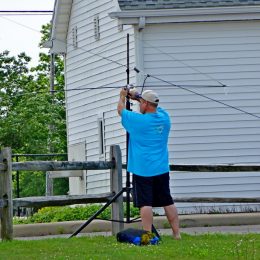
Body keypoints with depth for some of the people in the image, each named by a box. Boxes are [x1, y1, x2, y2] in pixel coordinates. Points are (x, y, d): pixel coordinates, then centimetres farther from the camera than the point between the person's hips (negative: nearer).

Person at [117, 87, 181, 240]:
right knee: (168, 202, 10)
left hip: (142, 170, -5)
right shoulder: (164, 118, 2)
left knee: (145, 203, -6)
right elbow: (155, 107, 25)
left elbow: (121, 110, 5)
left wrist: (123, 96, 25)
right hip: (162, 170, 5)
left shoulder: (138, 120, -13)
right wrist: (136, 96, 28)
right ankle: (177, 234, 12)